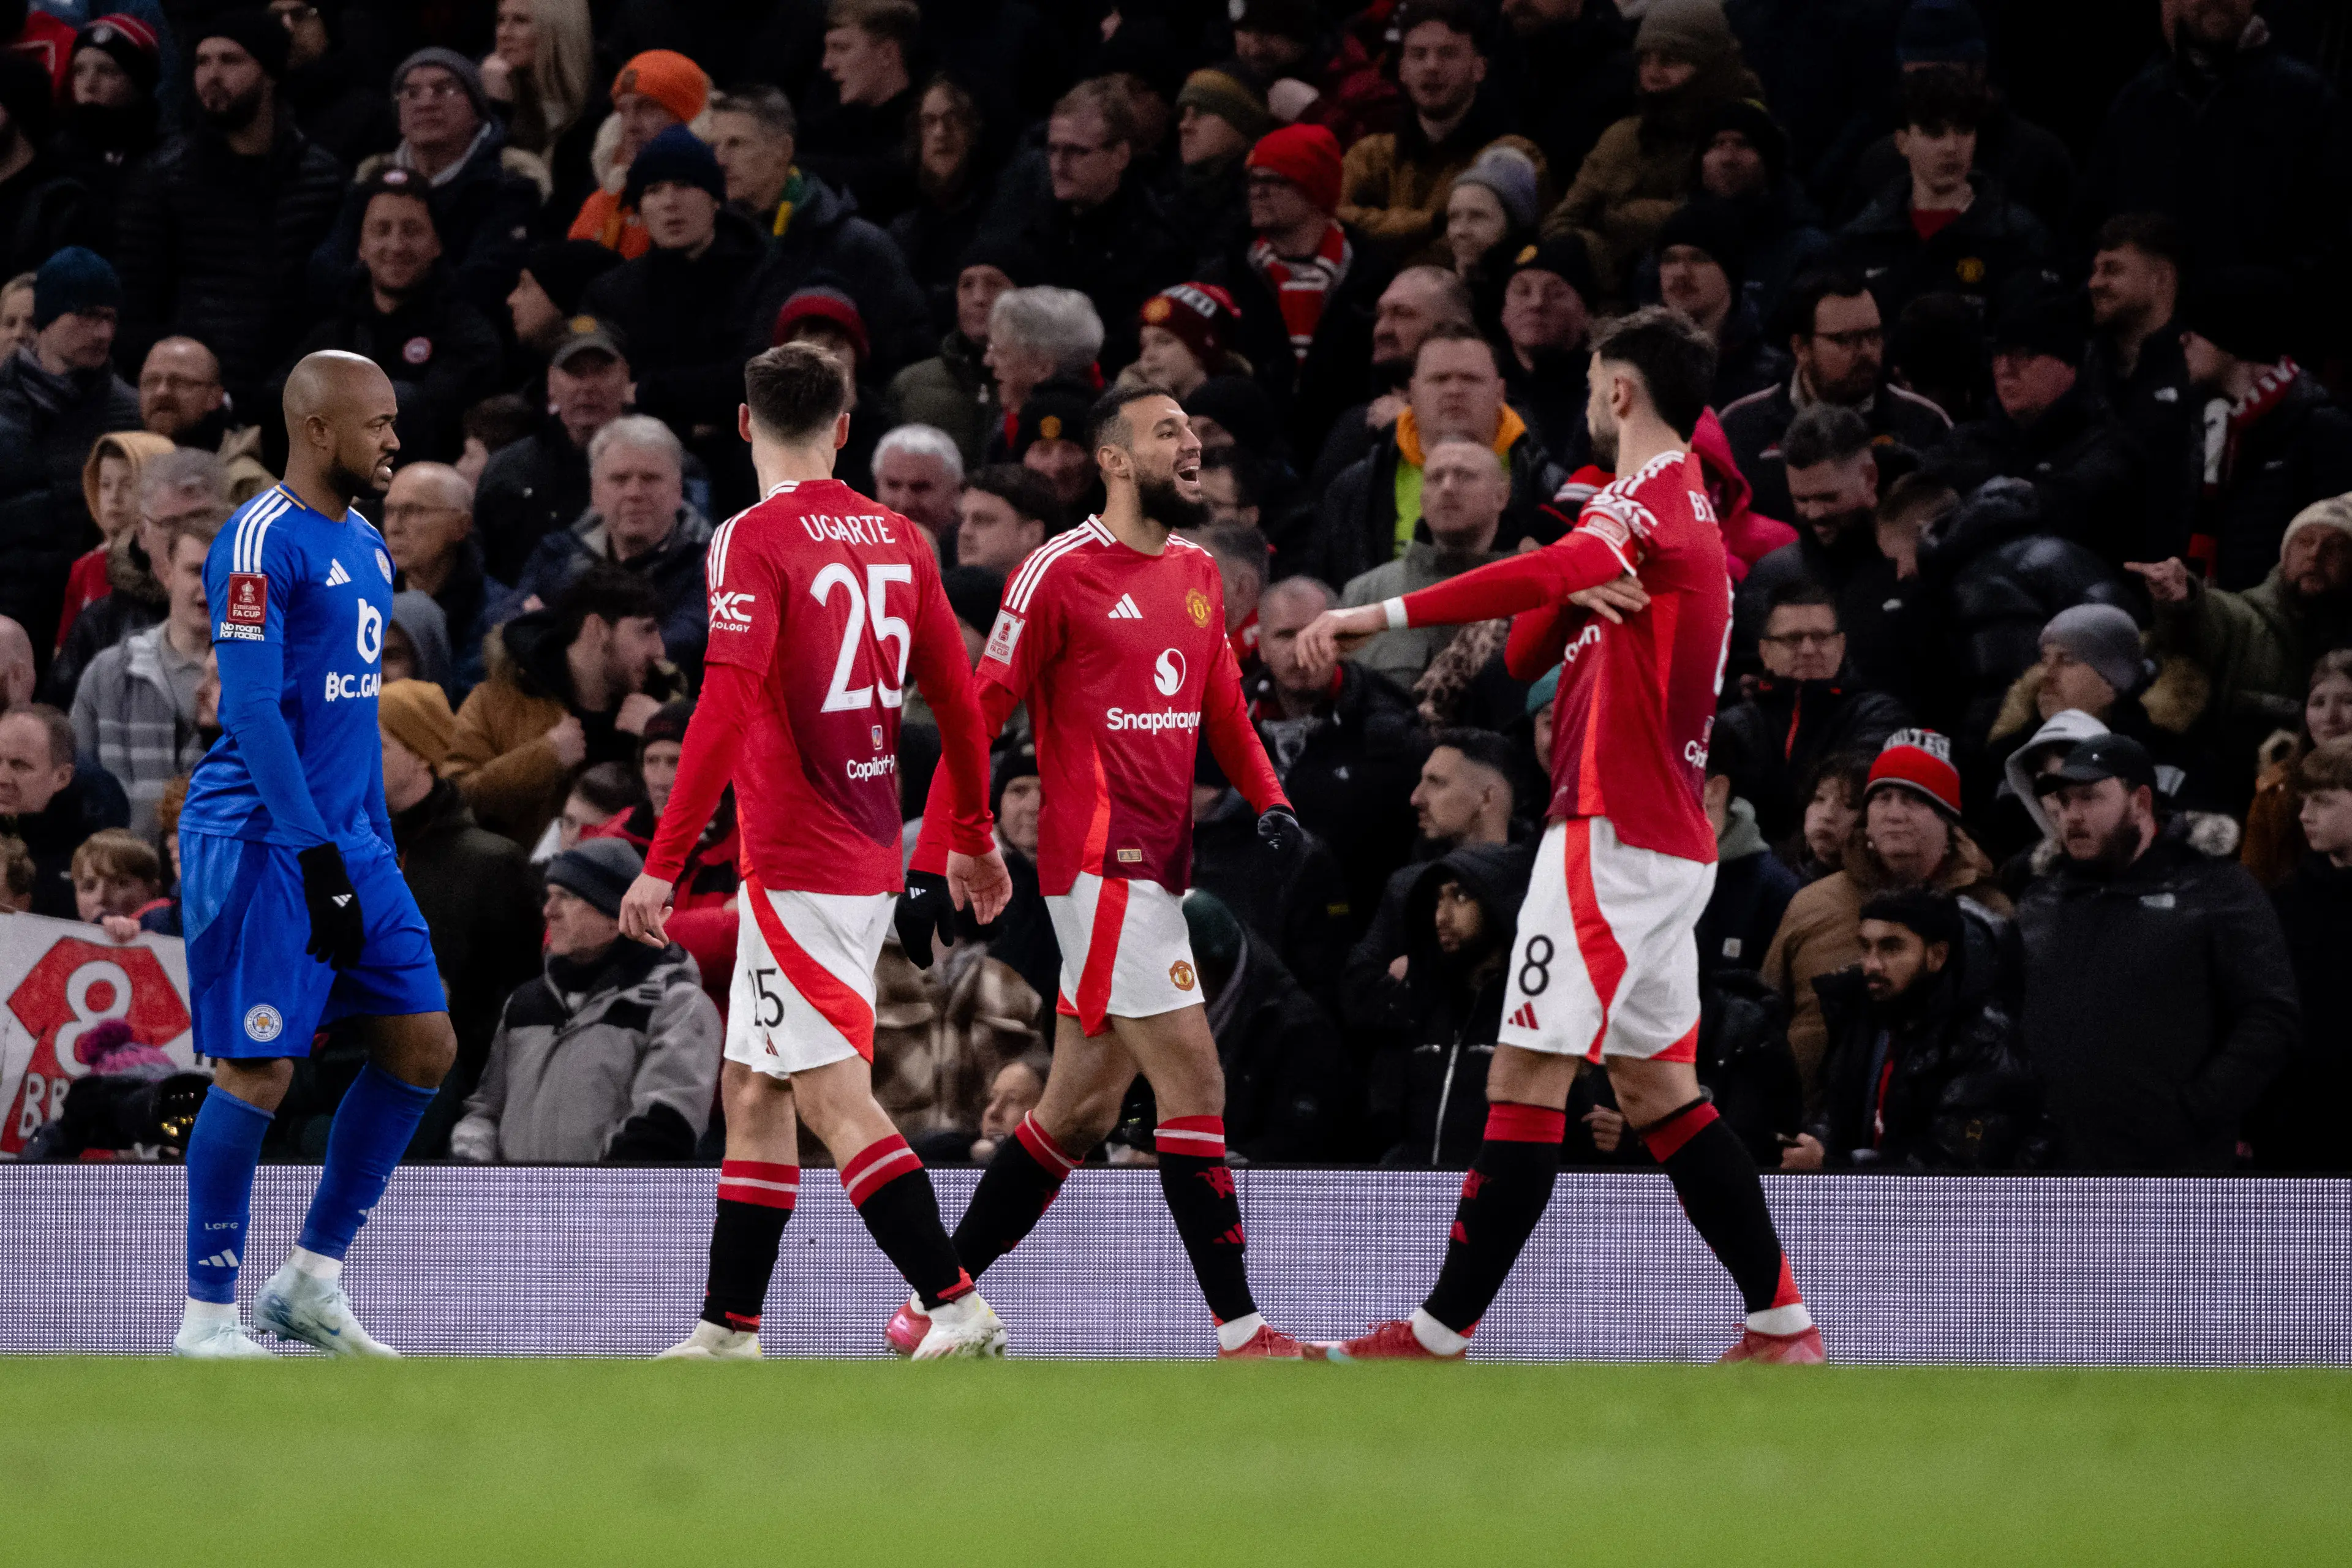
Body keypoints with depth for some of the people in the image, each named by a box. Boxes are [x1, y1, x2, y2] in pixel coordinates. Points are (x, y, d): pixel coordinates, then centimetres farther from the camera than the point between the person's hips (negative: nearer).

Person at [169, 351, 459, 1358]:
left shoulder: (365, 547, 16)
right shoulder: (262, 541, -13)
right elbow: (253, 710, -18)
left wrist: (375, 845, 20)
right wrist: (315, 855, -22)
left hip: (347, 841, 9)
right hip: (260, 841, -9)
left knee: (423, 1046, 5)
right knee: (259, 1070, -9)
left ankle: (311, 1284, 13)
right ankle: (208, 1318, 0)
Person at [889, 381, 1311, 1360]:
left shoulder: (1197, 572, 15)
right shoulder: (1061, 572, -8)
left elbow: (1222, 707, 21)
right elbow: (978, 717, -7)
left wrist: (1268, 801, 0)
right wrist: (931, 867, -10)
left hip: (1157, 869, 8)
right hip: (1098, 864, -8)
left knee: (1081, 1110, 10)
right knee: (1193, 1081, -12)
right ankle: (1239, 1332, -10)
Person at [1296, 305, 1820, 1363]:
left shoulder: (1653, 501, -12)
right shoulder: (1684, 508, 20)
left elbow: (1543, 575, -34)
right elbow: (1525, 654, 18)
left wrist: (1381, 615, -41)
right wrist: (1572, 598, -5)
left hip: (1614, 836, -10)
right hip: (1665, 842, 10)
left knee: (1526, 1076, -10)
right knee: (1656, 1085, 13)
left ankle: (1442, 1335, -12)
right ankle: (1782, 1324, 12)